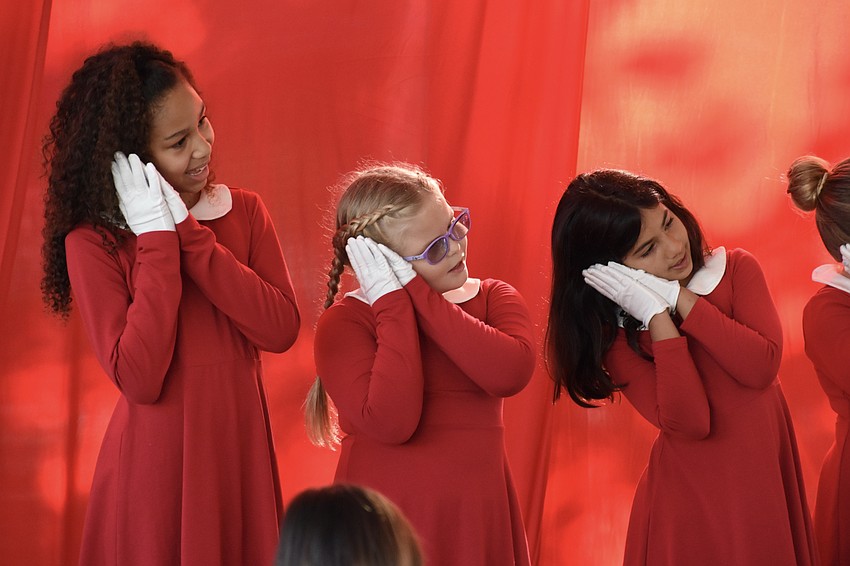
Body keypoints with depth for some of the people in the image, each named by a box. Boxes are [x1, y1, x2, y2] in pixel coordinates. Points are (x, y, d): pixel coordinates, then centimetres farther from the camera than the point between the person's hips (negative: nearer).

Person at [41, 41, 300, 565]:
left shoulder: (245, 212, 3)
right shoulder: (92, 242, -9)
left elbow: (281, 329, -11)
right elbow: (139, 380, -19)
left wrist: (188, 231, -14)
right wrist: (159, 242, -17)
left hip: (241, 449, 4)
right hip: (156, 464, -4)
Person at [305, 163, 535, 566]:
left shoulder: (494, 298, 7)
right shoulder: (343, 323, -5)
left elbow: (511, 374, -15)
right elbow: (391, 423, -20)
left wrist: (416, 292, -14)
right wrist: (394, 302, -14)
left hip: (479, 518, 3)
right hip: (385, 523, -3)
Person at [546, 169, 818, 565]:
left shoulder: (736, 269, 0)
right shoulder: (615, 335, -7)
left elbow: (761, 367, -16)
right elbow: (690, 422, -20)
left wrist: (678, 298, -17)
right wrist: (658, 315, -21)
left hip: (767, 484, 2)